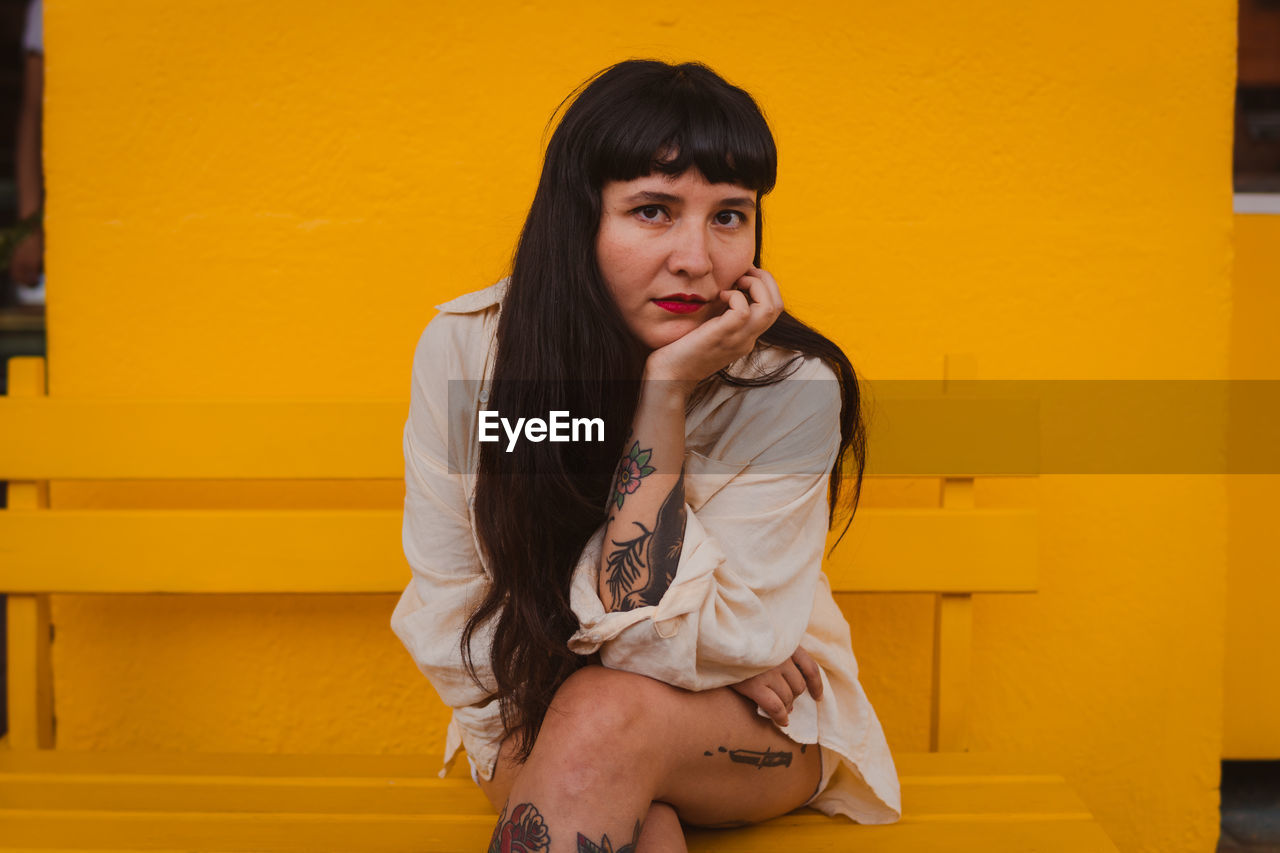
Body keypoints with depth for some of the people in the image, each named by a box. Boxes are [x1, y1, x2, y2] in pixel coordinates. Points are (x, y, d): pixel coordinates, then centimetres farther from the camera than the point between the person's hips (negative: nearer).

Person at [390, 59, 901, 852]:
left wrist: (666, 393, -31)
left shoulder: (791, 386, -22)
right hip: (532, 718, -1)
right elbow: (450, 624, -12)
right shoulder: (463, 349, -17)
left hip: (759, 729, 1)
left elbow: (661, 640, -25)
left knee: (605, 716, -32)